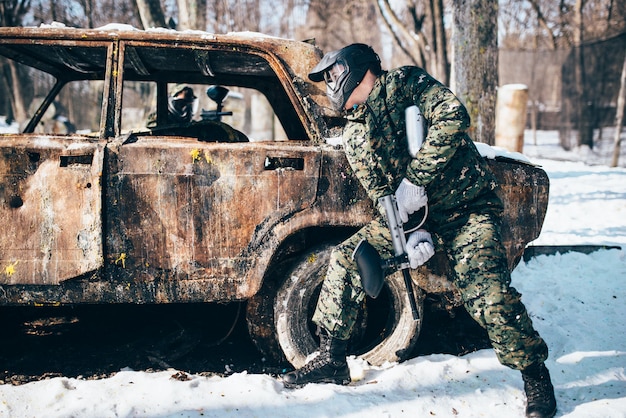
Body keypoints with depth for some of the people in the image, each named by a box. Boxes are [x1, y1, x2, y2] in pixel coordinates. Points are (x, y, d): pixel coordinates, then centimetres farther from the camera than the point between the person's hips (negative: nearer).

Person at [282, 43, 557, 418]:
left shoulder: (405, 83, -8)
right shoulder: (354, 135, 10)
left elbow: (453, 117, -25)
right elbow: (379, 193, 2)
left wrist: (415, 179, -25)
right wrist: (411, 233, -16)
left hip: (468, 208, -6)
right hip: (410, 216, 7)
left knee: (488, 294, -23)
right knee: (346, 258, -4)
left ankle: (536, 375, 1)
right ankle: (332, 360, 7)